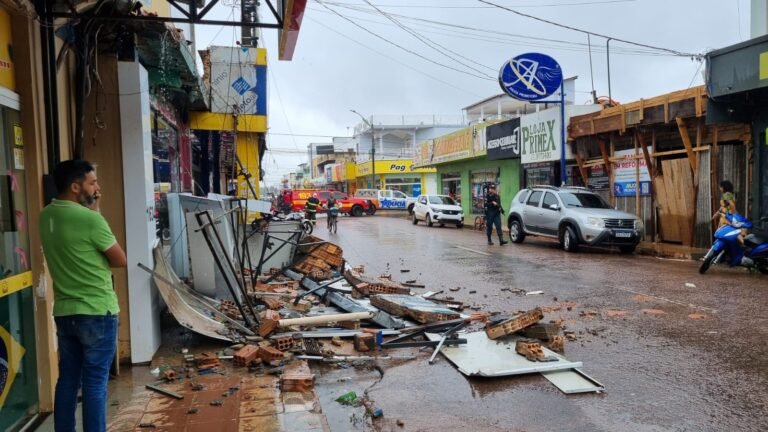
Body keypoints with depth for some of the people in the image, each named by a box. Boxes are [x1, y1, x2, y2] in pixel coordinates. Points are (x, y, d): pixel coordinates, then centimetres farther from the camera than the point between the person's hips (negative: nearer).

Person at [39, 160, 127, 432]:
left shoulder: (46, 216, 5)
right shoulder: (90, 219, -17)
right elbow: (120, 260, -8)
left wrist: (92, 210, 8)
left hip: (63, 312, 7)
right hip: (97, 312, -7)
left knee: (67, 379, 16)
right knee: (95, 383, 1)